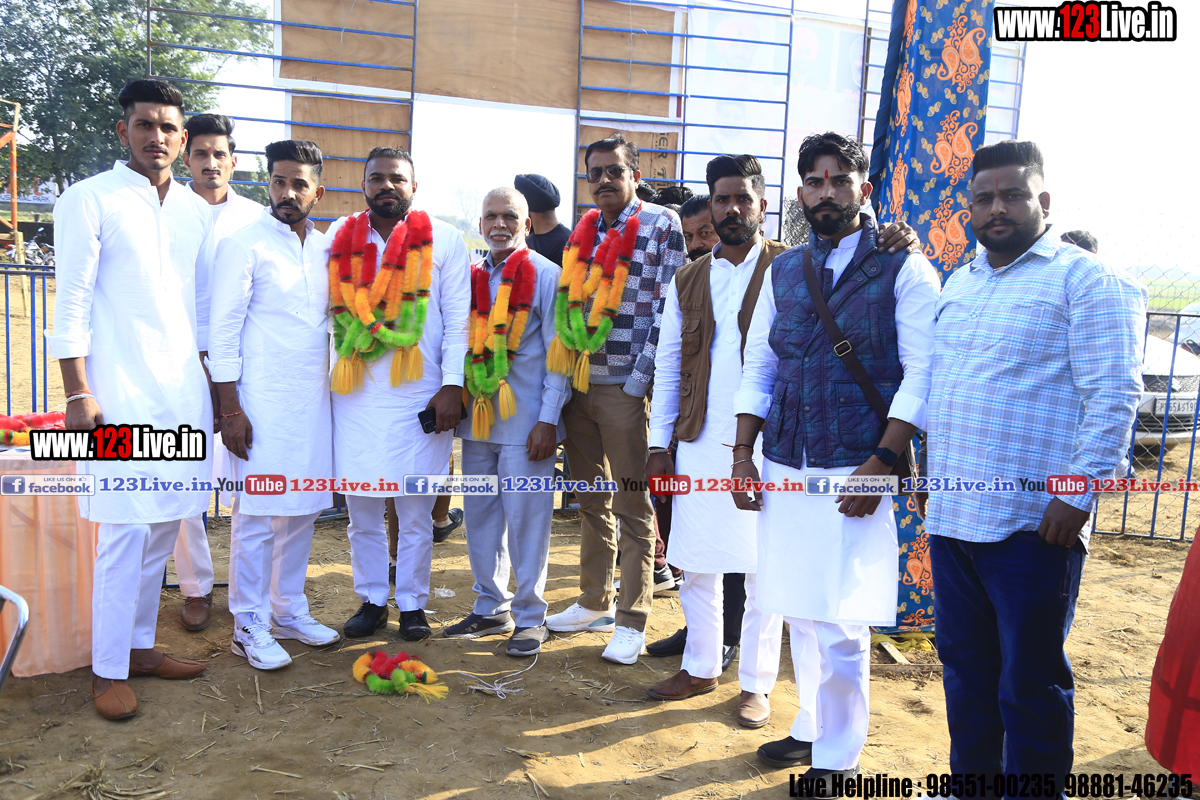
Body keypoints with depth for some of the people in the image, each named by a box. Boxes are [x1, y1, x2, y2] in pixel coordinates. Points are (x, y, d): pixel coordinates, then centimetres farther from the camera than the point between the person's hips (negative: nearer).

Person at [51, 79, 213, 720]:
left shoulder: (197, 212, 13)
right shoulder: (89, 200, -2)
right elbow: (71, 304, -6)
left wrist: (214, 384, 15)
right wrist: (77, 394, -11)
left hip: (183, 389, 6)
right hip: (118, 390, -5)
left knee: (164, 524, 10)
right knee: (126, 530, -6)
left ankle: (139, 645, 24)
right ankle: (107, 671, 8)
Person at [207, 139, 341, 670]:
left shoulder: (326, 248, 12)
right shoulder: (244, 245, -5)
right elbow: (223, 332, -7)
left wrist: (333, 386, 13)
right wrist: (230, 409, -12)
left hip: (314, 400, 6)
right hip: (261, 403, -6)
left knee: (303, 510, 12)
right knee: (257, 517, -1)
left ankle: (288, 611, 26)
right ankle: (250, 629, 11)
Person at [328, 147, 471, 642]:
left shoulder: (443, 239, 3)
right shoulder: (340, 235, 10)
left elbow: (458, 318, 0)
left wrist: (452, 385, -7)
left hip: (420, 394, -2)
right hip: (356, 392, 2)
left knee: (415, 510, 5)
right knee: (361, 508, 8)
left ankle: (412, 604, 19)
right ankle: (371, 600, 23)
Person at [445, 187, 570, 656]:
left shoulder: (545, 275, -4)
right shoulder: (472, 277, 11)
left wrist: (548, 420, -12)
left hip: (525, 419, -5)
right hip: (478, 416, 6)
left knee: (525, 519, 0)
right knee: (480, 515, 12)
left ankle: (529, 617, 13)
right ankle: (490, 608, 26)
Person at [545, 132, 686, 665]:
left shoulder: (662, 226, -2)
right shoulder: (581, 231, 15)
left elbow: (667, 308, -8)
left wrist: (639, 377, -14)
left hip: (625, 386, -6)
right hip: (578, 381, 6)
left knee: (632, 506, 1)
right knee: (591, 500, 15)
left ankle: (632, 620, 11)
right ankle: (594, 603, 29)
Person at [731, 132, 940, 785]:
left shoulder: (904, 270, -3)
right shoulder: (782, 272, 12)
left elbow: (922, 376, -9)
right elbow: (758, 369, 13)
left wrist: (882, 464, -17)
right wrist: (743, 454, 4)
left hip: (855, 476, -5)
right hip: (784, 469, 5)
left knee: (840, 627, -2)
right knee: (800, 615, 14)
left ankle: (837, 758, 18)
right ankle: (811, 728, 33)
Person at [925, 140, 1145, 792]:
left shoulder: (1086, 279, -6)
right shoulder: (958, 285, 16)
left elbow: (1113, 396, -12)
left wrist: (1077, 496, -17)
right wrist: (930, 476, 17)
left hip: (1031, 525, -7)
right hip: (950, 517, 7)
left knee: (1029, 684, 4)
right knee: (964, 667, 18)